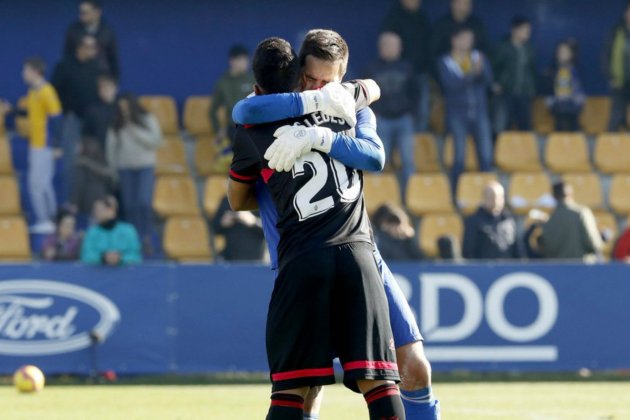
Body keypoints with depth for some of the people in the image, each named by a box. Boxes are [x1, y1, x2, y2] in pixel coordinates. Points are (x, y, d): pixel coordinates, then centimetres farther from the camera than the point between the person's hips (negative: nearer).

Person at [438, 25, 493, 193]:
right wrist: (472, 73, -29)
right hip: (458, 114, -3)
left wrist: (481, 69, -26)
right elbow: (451, 84, -17)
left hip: (479, 112, 3)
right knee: (459, 158, -5)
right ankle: (455, 193, 3)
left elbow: (488, 79, -5)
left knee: (486, 157, -1)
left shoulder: (479, 57, 8)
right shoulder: (446, 63, -1)